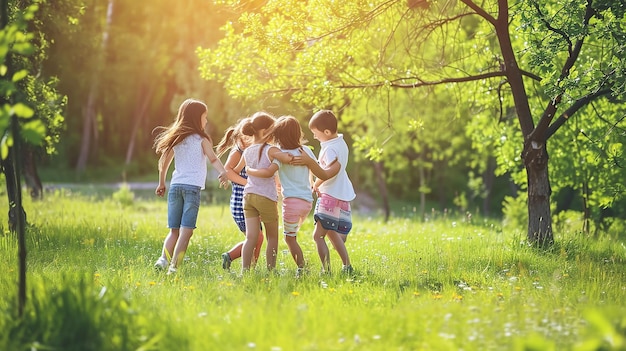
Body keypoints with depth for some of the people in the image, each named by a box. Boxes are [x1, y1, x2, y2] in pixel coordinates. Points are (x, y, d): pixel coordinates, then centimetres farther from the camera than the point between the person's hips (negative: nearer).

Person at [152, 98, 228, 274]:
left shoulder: (176, 139, 15)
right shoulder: (201, 139, 2)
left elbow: (163, 162, 20)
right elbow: (213, 159, -15)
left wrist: (161, 183, 31)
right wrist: (223, 173, -28)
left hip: (175, 186, 5)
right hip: (192, 187, -5)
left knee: (174, 231, 9)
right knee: (186, 231, -6)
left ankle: (164, 259, -13)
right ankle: (174, 266, -15)